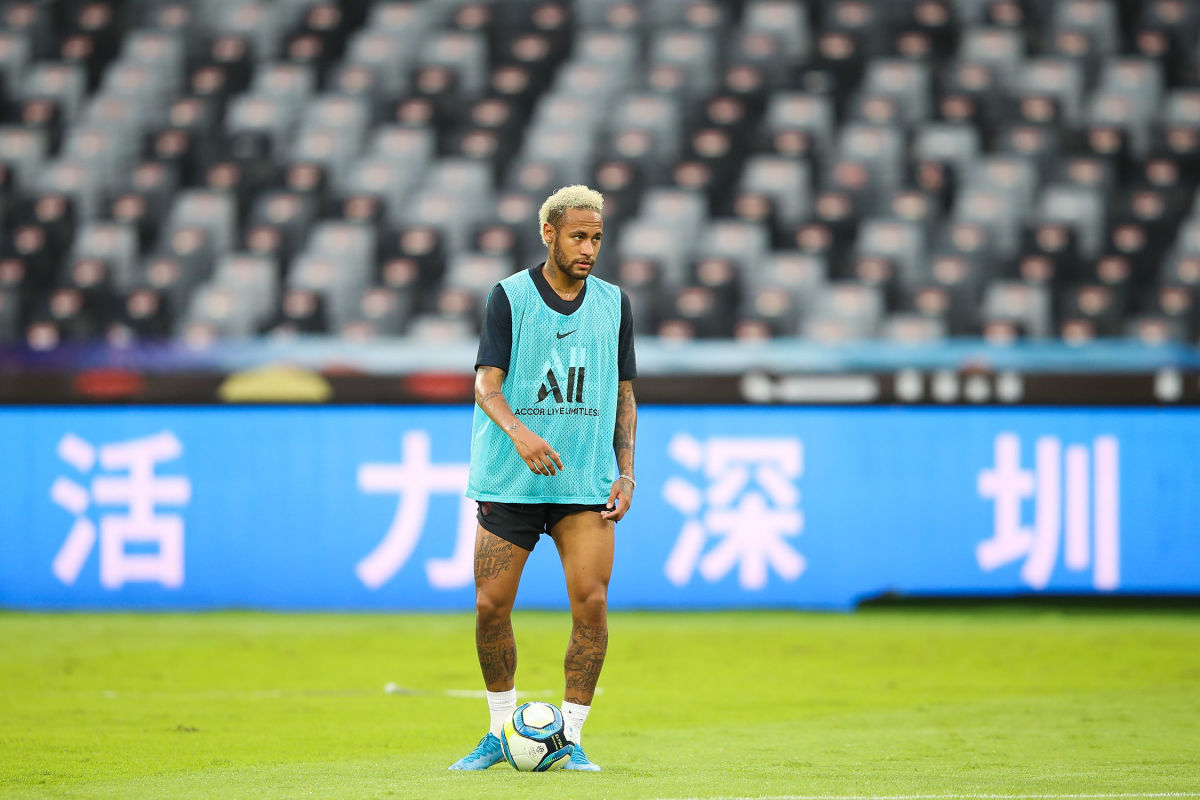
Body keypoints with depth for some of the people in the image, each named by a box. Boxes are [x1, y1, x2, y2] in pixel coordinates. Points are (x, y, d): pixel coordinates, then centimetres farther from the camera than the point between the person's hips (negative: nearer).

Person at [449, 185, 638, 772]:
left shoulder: (613, 303, 9)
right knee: (491, 606, -2)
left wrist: (626, 472, 5)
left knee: (591, 603, -11)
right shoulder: (509, 297, -1)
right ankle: (502, 730, 17)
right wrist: (518, 431, -29)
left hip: (586, 483, 2)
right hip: (508, 482, -2)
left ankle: (569, 738, -1)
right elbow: (486, 382, -9)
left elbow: (623, 393, 15)